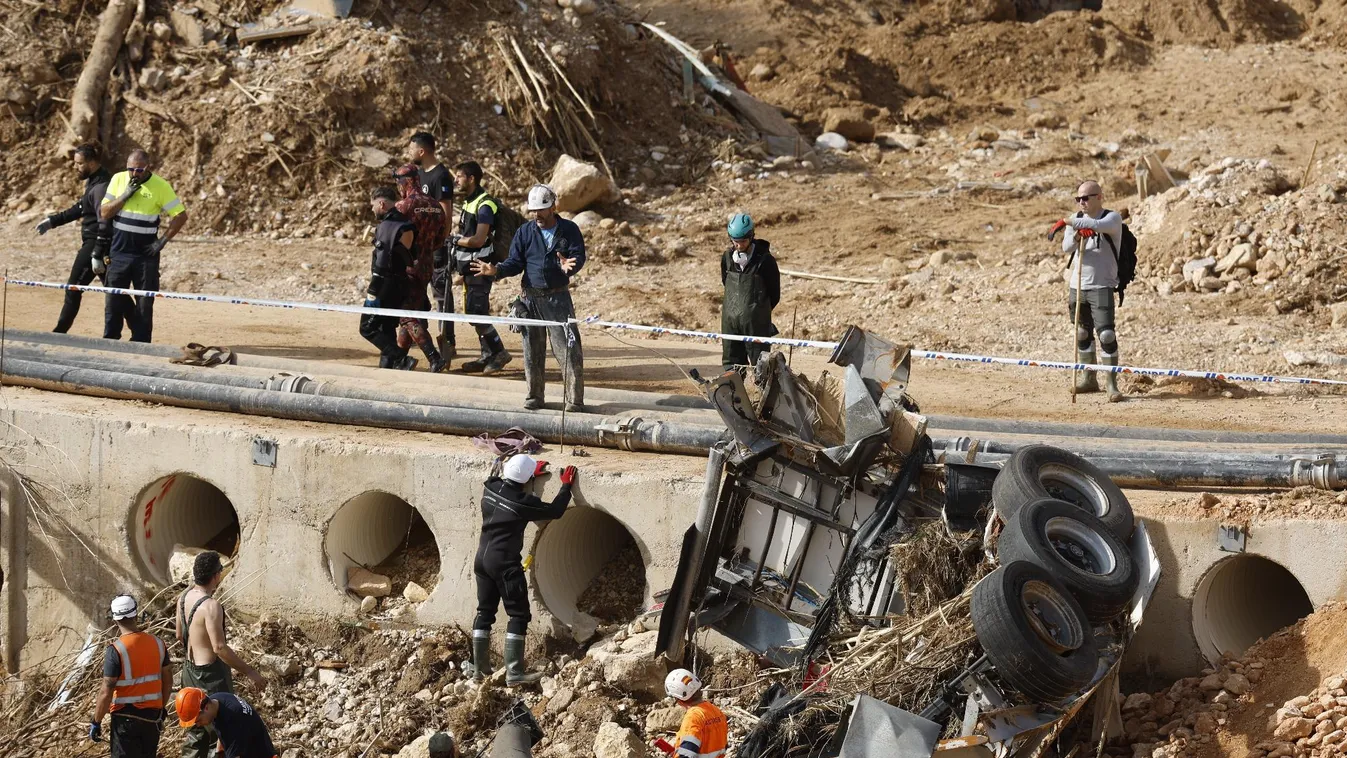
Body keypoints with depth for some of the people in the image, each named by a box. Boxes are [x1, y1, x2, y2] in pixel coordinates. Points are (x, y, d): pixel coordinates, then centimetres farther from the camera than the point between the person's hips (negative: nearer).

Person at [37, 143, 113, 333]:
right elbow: (80, 209, 26)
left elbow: (105, 223, -24)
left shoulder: (101, 187, -19)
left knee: (73, 288, -3)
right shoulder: (93, 182, 13)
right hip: (92, 242, 10)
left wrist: (97, 255, -26)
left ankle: (60, 331, 3)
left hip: (96, 244, -10)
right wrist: (53, 221, 23)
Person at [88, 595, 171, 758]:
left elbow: (106, 692, -17)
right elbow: (168, 681, 8)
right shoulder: (157, 643, -2)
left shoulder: (116, 650, -19)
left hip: (126, 718, -5)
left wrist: (96, 722, -7)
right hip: (152, 715, 5)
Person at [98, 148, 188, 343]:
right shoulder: (118, 180, 2)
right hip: (119, 252, 2)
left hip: (146, 254, -2)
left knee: (144, 303, 0)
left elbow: (180, 215, -4)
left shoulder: (161, 186, -7)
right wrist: (125, 196, -13)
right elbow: (104, 213, 1)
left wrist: (163, 240, -9)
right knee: (114, 299, 3)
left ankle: (141, 343, 4)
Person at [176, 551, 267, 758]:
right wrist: (249, 672, -24)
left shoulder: (184, 598, 1)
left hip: (190, 670, 9)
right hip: (211, 674, -9)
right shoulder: (211, 605, -25)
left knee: (196, 730, 19)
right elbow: (219, 647, -28)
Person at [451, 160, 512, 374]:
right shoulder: (469, 202, 14)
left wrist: (455, 240, -11)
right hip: (469, 266, 10)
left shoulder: (484, 205, -16)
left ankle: (498, 352, -3)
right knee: (474, 312, 11)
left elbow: (478, 239, -23)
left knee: (476, 312, -12)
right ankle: (487, 356, 17)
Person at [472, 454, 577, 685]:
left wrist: (531, 471, 23)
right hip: (505, 563, -7)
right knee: (519, 615, -2)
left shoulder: (490, 489, 0)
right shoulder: (523, 502, -18)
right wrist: (566, 486, 4)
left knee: (485, 612, 15)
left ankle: (480, 668, 19)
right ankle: (514, 672, -9)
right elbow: (554, 510, -7)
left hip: (482, 559, 7)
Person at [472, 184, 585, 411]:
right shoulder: (525, 233, 8)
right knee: (532, 351, 7)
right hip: (531, 298, 3)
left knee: (568, 350, -8)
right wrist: (496, 270, -14)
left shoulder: (569, 230, 1)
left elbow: (579, 256, -7)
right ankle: (534, 397, 18)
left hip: (559, 298, -3)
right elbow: (515, 263, 6)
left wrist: (569, 267, -30)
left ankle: (574, 399, -4)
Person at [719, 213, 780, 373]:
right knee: (731, 362, 8)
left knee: (759, 363, -3)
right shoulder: (727, 257, 5)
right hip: (730, 318, 5)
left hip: (756, 323, -5)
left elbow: (774, 294, -1)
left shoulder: (764, 259, -10)